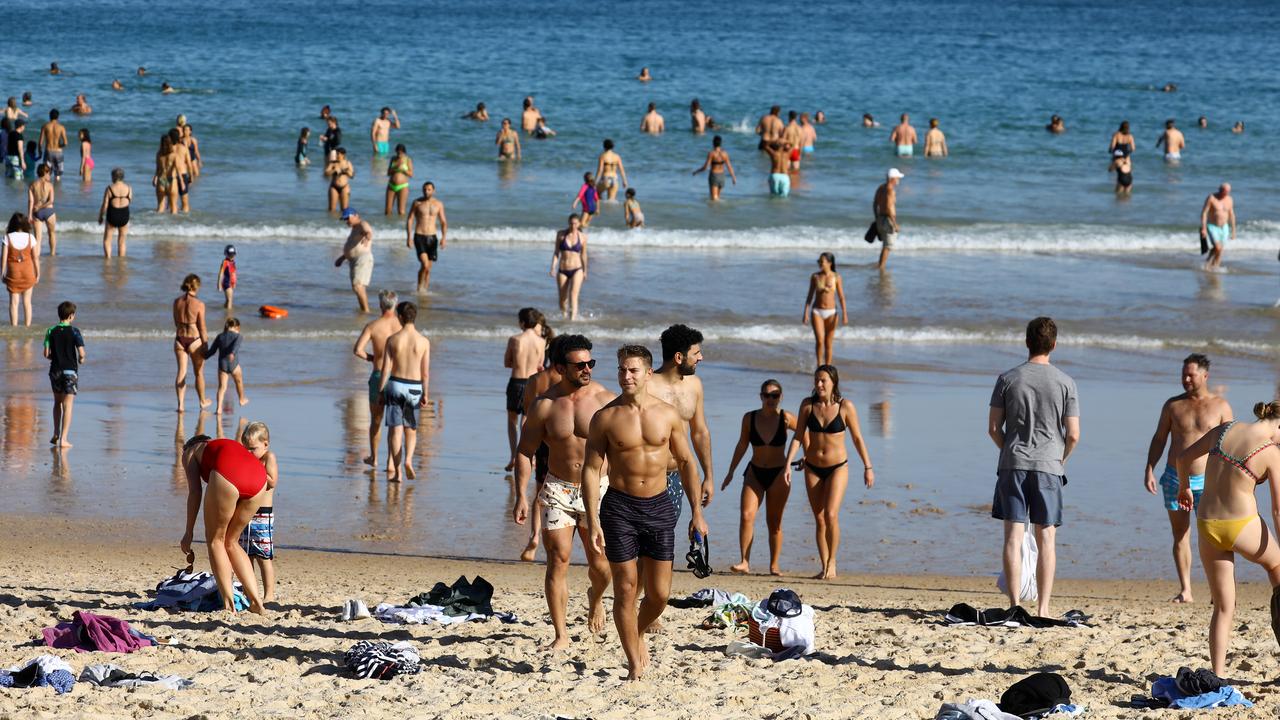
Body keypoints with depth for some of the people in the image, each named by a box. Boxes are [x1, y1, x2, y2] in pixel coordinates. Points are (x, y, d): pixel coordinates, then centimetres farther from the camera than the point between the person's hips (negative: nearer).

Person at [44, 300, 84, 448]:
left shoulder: (51, 331, -1)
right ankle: (63, 439, -8)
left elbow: (46, 353, -5)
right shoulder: (74, 331, -9)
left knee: (57, 402, 20)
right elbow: (81, 353, -15)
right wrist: (81, 360, 7)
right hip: (70, 370, -3)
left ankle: (56, 435, 23)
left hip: (55, 370, 3)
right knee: (68, 405, -2)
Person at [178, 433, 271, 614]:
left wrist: (189, 533, 13)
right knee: (230, 542, 22)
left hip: (226, 476, -5)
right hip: (258, 476, 5)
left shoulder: (191, 452, 29)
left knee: (215, 540, 13)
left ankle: (229, 605, 5)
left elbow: (195, 493, 13)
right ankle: (256, 602, 15)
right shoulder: (229, 445, 43)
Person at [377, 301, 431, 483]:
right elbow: (426, 372, -3)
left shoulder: (393, 339, -6)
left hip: (395, 386, -1)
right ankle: (408, 460, -9)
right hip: (414, 387, 1)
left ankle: (396, 471, -1)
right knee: (411, 430, 16)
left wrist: (380, 391, 1)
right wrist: (425, 394, 6)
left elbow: (386, 369, -6)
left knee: (395, 430, 4)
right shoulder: (424, 341, -4)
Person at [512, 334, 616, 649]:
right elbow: (525, 451, 1)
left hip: (598, 489, 0)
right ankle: (561, 634, 3)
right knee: (558, 561, -5)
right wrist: (521, 496, -6)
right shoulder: (544, 405, -5)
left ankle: (596, 598, 37)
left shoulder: (605, 400, -5)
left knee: (600, 562, 1)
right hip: (558, 490, 0)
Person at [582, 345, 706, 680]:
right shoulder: (605, 417, -5)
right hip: (620, 506, -2)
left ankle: (638, 635, 32)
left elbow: (686, 463, 10)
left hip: (659, 506, 2)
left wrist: (696, 512, 7)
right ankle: (635, 662, 10)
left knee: (659, 593, 3)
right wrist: (593, 520, -12)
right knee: (626, 589, -1)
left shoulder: (667, 414, 2)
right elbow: (591, 468, -4)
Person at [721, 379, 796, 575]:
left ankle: (774, 565, 16)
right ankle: (745, 563, -16)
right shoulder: (750, 418, -3)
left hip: (779, 474, -1)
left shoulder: (786, 418, -9)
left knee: (774, 522, 5)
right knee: (746, 516, -15)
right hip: (754, 472, 1)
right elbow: (742, 446, 9)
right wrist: (731, 471, 14)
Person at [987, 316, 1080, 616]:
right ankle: (1043, 608, 2)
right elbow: (1073, 435, -3)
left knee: (1013, 536, 1)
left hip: (1013, 465, 0)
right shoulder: (1065, 383, -1)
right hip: (1049, 466, 0)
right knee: (1046, 539, 4)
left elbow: (993, 428, 1)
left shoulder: (1008, 379, 0)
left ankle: (1014, 604, -3)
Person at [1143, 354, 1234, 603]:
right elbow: (1159, 439, 11)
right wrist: (1149, 470, 1)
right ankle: (1185, 590, 8)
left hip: (1206, 480, -3)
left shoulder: (1220, 406, 2)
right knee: (1180, 535, 4)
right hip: (1174, 479, 3)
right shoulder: (1173, 405, 7)